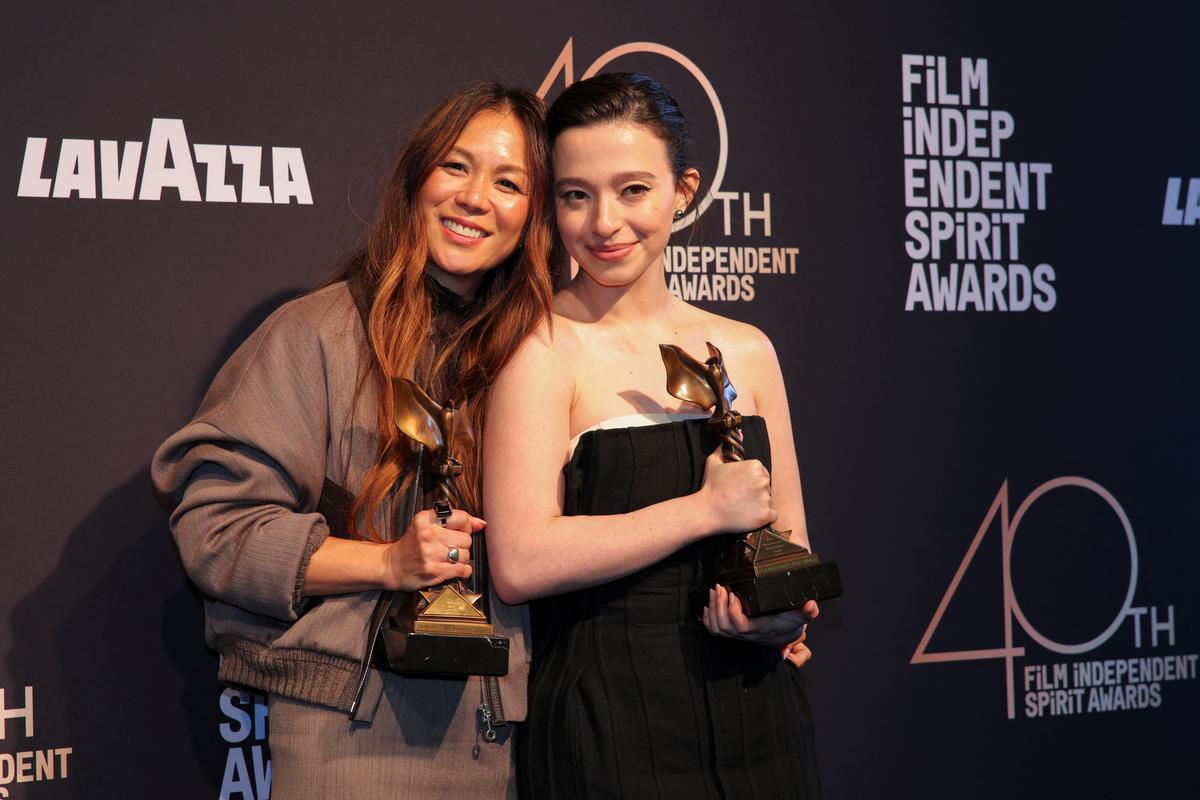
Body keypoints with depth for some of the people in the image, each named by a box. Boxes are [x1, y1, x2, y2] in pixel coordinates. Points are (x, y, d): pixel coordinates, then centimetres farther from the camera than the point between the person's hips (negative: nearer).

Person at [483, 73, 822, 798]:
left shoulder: (746, 351, 7)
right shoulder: (544, 349, -8)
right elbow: (521, 562, -19)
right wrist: (709, 509, -13)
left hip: (755, 713, 5)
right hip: (605, 730, -5)